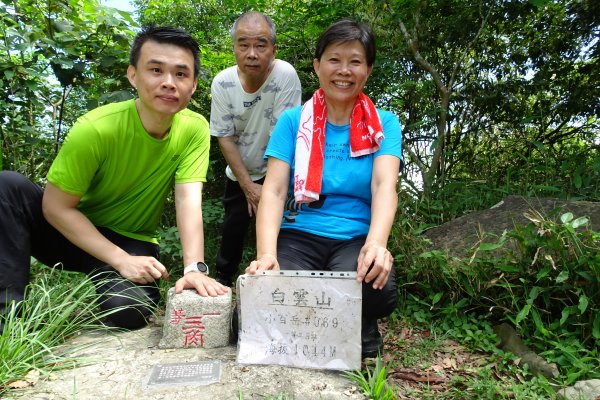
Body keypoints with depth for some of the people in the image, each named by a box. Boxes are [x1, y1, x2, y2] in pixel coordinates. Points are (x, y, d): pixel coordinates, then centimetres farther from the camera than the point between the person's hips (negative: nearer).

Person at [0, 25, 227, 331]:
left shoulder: (195, 129, -16)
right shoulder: (95, 128, -23)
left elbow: (189, 200, -23)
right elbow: (56, 207, -18)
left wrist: (194, 267, -38)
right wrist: (120, 260, -26)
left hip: (133, 242, 1)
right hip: (74, 232, 0)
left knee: (130, 311, -29)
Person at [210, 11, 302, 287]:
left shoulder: (285, 75, -23)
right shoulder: (222, 83, -15)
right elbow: (225, 138, -10)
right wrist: (248, 186, -12)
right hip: (239, 173, 3)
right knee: (232, 230, 12)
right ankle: (223, 278, 35)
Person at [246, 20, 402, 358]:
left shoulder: (385, 124, 5)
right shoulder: (293, 121, 5)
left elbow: (385, 185, -12)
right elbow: (274, 190, -6)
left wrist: (376, 244, -34)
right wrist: (266, 253, -24)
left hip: (357, 239, 1)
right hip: (299, 236, 0)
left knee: (378, 289, -33)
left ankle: (362, 334, 4)